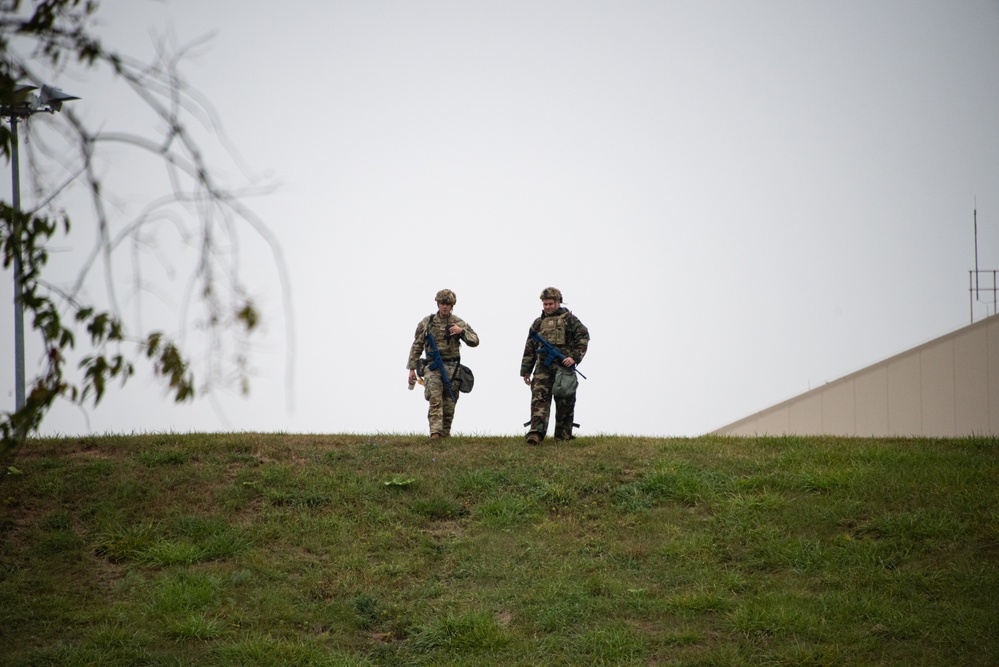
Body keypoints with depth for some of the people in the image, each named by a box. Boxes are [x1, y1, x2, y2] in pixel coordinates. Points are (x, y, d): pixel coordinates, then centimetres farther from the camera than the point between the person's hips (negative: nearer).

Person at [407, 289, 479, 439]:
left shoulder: (459, 323, 6)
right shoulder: (427, 322, 6)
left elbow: (474, 341, 1)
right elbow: (417, 346, 11)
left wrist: (461, 331, -16)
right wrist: (412, 368, 6)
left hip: (451, 368, 1)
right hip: (432, 367, -1)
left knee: (449, 405, 4)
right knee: (435, 400, -18)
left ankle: (445, 434, 17)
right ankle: (435, 432, -28)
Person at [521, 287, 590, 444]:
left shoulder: (569, 319, 8)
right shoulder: (537, 323, 19)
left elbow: (583, 337, -1)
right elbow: (529, 349, 21)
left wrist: (574, 357, -13)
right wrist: (525, 370, 15)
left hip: (563, 366, -3)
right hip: (543, 368, 3)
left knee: (564, 402, 1)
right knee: (539, 398, -13)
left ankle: (563, 435, 8)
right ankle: (536, 433, -23)